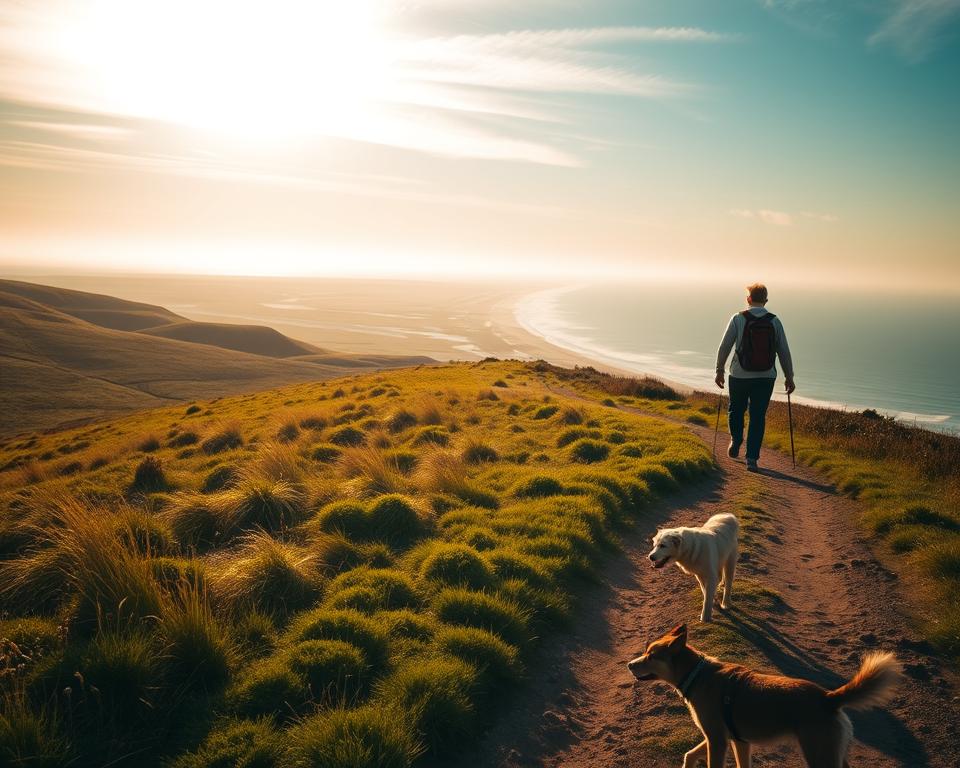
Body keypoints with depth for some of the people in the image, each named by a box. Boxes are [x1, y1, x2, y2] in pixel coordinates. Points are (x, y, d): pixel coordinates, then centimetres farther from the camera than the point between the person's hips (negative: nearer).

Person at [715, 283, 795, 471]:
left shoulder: (738, 319, -6)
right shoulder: (775, 321, 0)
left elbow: (724, 347, -4)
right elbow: (784, 352, 3)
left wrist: (719, 370, 8)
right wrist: (789, 377, 10)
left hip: (740, 376, -1)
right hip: (766, 377, 1)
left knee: (736, 410, 23)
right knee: (758, 416, 7)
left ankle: (736, 440, 9)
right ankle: (752, 458, 5)